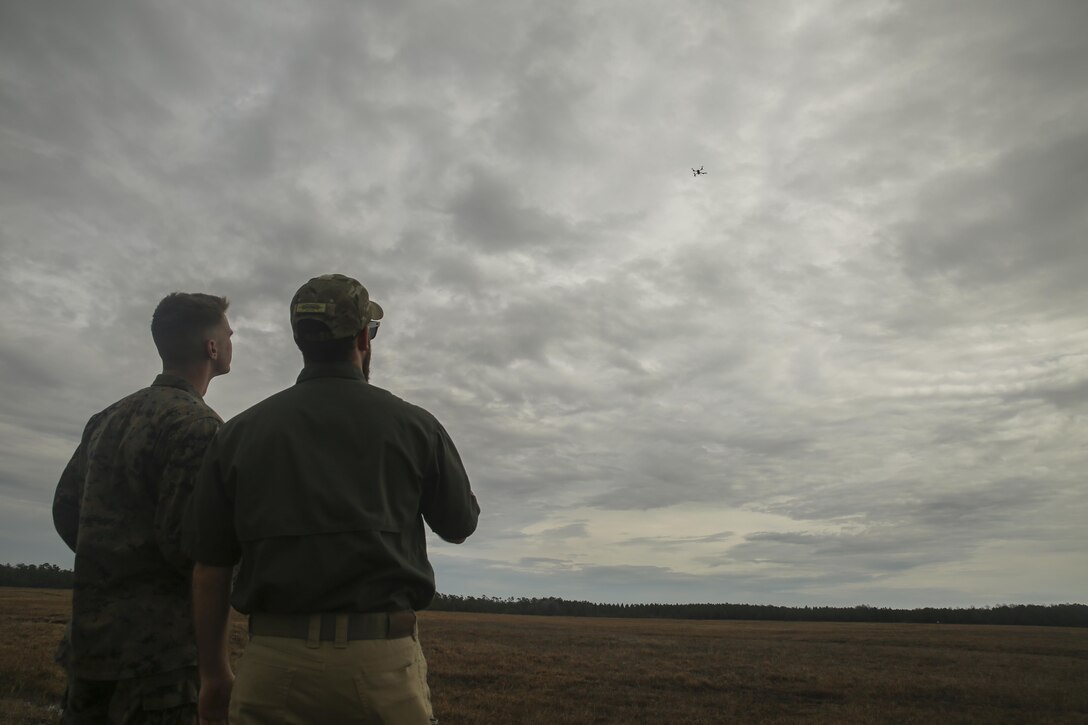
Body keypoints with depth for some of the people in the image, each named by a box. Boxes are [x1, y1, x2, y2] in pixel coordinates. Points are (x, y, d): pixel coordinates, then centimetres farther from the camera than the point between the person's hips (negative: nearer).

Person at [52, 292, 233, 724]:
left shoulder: (108, 418, 10)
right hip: (157, 648, -8)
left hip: (89, 635, 8)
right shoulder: (198, 425, -17)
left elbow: (66, 510, 13)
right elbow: (184, 541, -22)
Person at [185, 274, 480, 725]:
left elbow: (209, 569, 6)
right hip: (382, 662, -1)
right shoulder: (412, 425, -1)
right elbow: (460, 526, 13)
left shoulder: (239, 432, 3)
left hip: (273, 663, 1)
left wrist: (213, 672, 18)